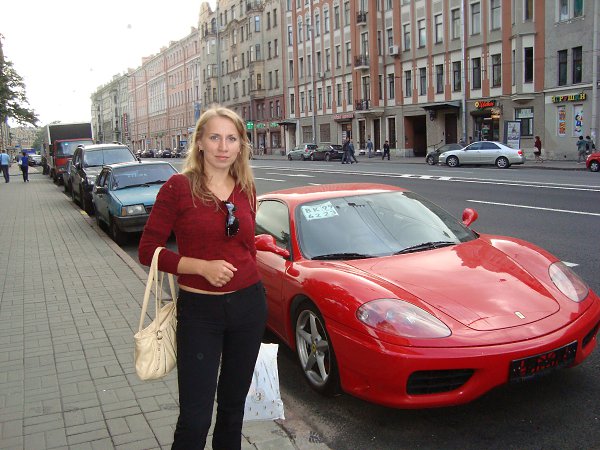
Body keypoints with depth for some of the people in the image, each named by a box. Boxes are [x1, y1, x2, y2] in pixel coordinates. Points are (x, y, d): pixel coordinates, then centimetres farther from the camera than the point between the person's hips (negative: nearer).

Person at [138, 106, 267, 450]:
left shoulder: (246, 190, 5)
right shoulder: (179, 187, -8)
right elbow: (148, 251, -8)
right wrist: (202, 266, -20)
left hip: (249, 305, 4)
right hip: (199, 310, -4)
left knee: (233, 404, 17)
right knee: (194, 418, -2)